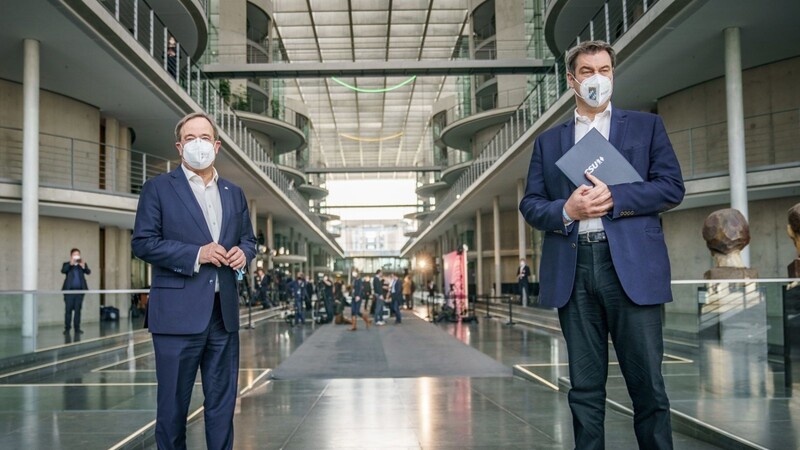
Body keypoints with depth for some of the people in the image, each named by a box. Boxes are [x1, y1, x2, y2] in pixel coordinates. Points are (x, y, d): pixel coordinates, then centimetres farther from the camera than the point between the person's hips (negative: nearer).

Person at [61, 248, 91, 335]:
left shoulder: (83, 264, 11)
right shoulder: (66, 264, 8)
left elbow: (88, 272, -6)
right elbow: (63, 271, -12)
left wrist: (83, 266, -25)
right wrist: (70, 264, -25)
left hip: (80, 290, 1)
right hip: (69, 290, -1)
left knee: (77, 309, 2)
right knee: (68, 309, -3)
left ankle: (77, 328, 5)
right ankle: (67, 329, 1)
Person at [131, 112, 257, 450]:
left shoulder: (234, 193, 15)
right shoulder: (158, 188, 1)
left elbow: (248, 239, 21)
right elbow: (142, 242, -6)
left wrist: (243, 253, -3)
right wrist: (196, 254, -16)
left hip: (224, 312, 5)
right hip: (178, 313, -4)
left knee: (222, 400, 12)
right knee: (173, 403, 5)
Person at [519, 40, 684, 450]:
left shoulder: (646, 126, 14)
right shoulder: (548, 141, 17)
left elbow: (672, 187, 3)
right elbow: (530, 204, 11)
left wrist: (614, 197, -9)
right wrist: (565, 210, -10)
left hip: (632, 266, -1)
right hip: (572, 270, 2)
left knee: (647, 383, 0)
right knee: (585, 388, 7)